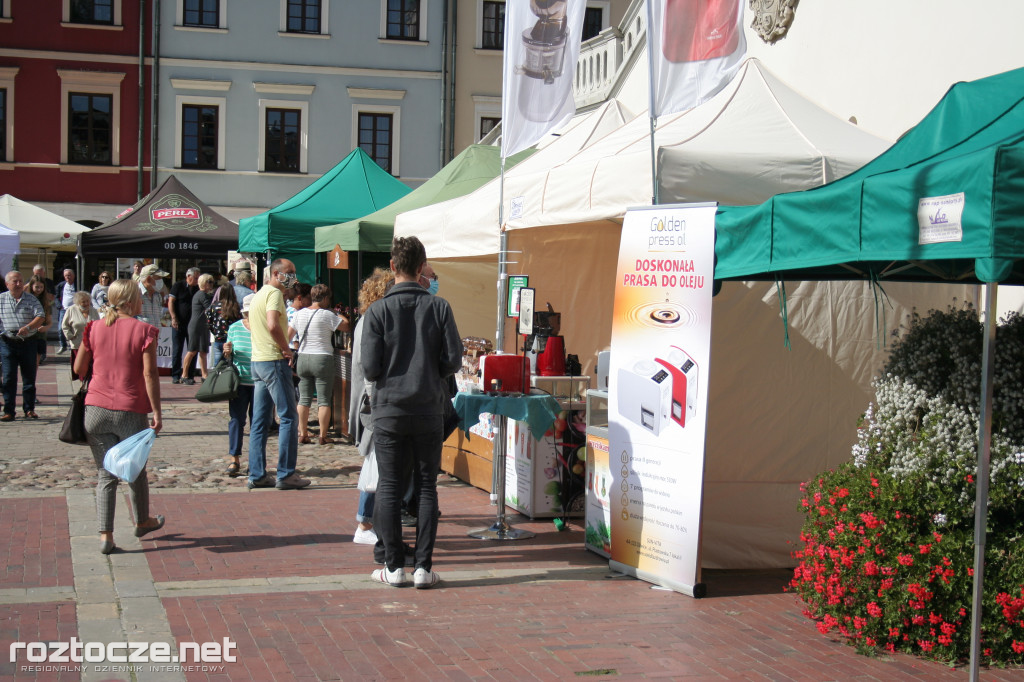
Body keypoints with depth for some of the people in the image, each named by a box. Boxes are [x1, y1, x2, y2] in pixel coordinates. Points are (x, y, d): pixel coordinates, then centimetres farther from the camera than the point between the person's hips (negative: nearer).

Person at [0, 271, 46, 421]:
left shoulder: (31, 299, 4)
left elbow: (41, 317, -4)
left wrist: (28, 327, -20)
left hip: (28, 342, 1)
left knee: (29, 377, 5)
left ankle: (29, 409, 16)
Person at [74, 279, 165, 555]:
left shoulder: (94, 328, 3)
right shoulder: (143, 331, -7)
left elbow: (79, 369, 8)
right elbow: (150, 374, -11)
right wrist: (156, 412, -6)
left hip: (96, 408, 3)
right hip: (131, 411, -3)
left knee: (106, 474, 7)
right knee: (136, 471, 17)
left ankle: (105, 535, 1)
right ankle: (142, 522, 36)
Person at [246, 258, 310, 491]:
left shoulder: (259, 294, 19)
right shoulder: (274, 293, -11)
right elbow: (273, 325, -27)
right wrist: (286, 348, -13)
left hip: (257, 362, 10)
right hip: (274, 361, -10)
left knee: (260, 421, 9)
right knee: (288, 417, -5)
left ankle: (257, 475, 10)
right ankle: (286, 474, -5)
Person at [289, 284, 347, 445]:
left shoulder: (299, 313, 7)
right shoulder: (326, 315, -10)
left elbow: (288, 334, 11)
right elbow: (345, 323, -9)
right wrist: (337, 315, 8)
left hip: (302, 358, 6)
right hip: (322, 359, -5)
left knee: (304, 399, 10)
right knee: (324, 400, 0)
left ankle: (302, 434, 11)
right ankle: (323, 436, 1)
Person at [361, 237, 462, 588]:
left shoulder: (378, 311, -7)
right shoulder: (439, 307, -3)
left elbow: (369, 367, -9)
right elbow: (453, 360, -4)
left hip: (389, 411, -1)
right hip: (429, 411, 1)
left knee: (389, 489, 7)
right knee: (427, 487, 8)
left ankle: (394, 566, 8)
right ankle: (424, 567, 7)